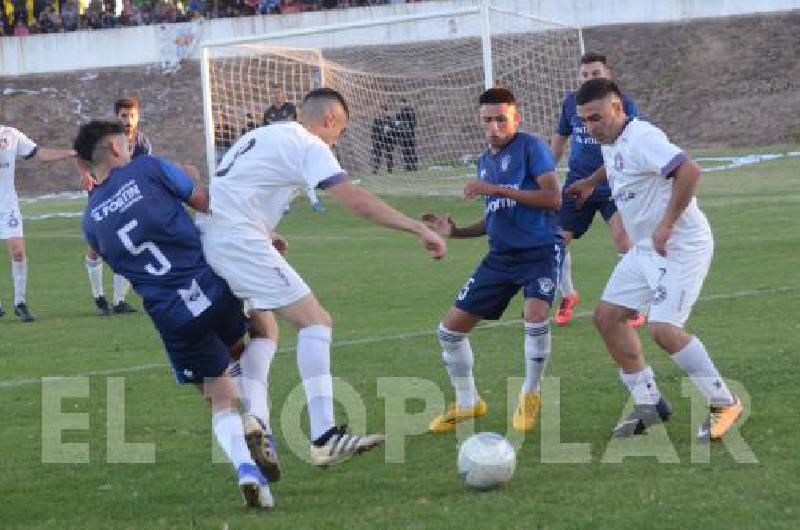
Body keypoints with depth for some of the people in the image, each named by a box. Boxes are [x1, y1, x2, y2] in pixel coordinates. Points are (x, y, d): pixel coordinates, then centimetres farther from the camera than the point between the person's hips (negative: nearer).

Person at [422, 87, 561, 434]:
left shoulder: (530, 147, -9)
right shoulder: (485, 162, 14)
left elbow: (552, 197, -20)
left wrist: (497, 190, -22)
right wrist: (455, 231, 7)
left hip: (541, 249, -7)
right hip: (501, 255, 7)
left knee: (536, 316, -32)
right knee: (450, 328, 3)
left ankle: (530, 396, -7)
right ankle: (466, 403, 24)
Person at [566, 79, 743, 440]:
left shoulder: (642, 138, -21)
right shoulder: (611, 143, 10)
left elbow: (688, 170, -34)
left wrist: (666, 225, -31)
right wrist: (591, 182, 44)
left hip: (681, 246, -10)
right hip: (645, 249, 10)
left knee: (663, 329, -21)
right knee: (607, 316, 8)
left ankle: (724, 405, -8)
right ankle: (649, 404, 17)